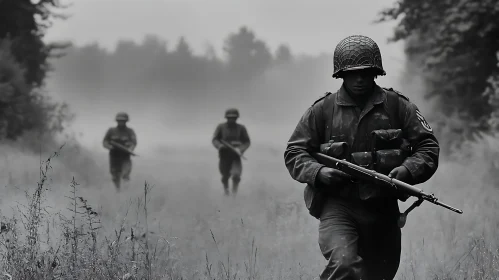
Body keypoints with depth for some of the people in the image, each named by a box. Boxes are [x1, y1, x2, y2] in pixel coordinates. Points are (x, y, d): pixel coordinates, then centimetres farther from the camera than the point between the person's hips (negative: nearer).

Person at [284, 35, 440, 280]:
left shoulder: (397, 106, 2)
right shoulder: (322, 110, 1)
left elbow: (428, 147, 4)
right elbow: (294, 152, 4)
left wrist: (407, 171, -16)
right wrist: (318, 172, -16)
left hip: (383, 207, 3)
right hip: (338, 206, -3)